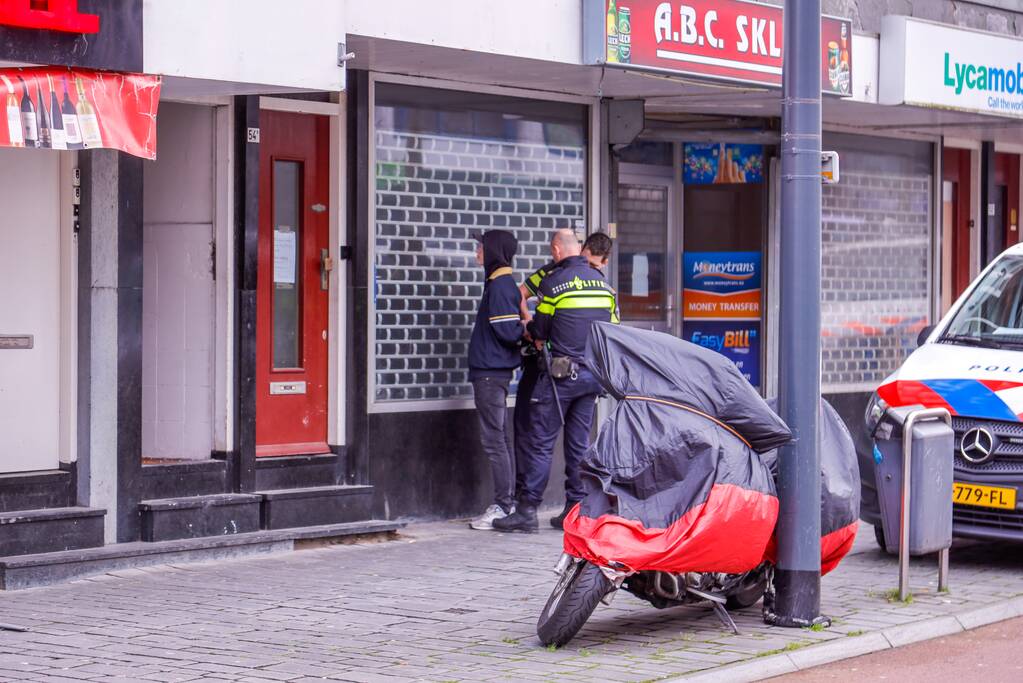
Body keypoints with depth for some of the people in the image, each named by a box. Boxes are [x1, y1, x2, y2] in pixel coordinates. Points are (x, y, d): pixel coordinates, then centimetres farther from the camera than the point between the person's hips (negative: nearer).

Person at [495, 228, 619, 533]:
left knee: (540, 442, -2)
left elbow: (538, 332, -3)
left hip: (561, 372, -6)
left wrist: (531, 331, 19)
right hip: (594, 373, 6)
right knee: (580, 442, 11)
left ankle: (527, 511, -3)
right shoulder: (602, 282, 9)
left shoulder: (553, 282, -9)